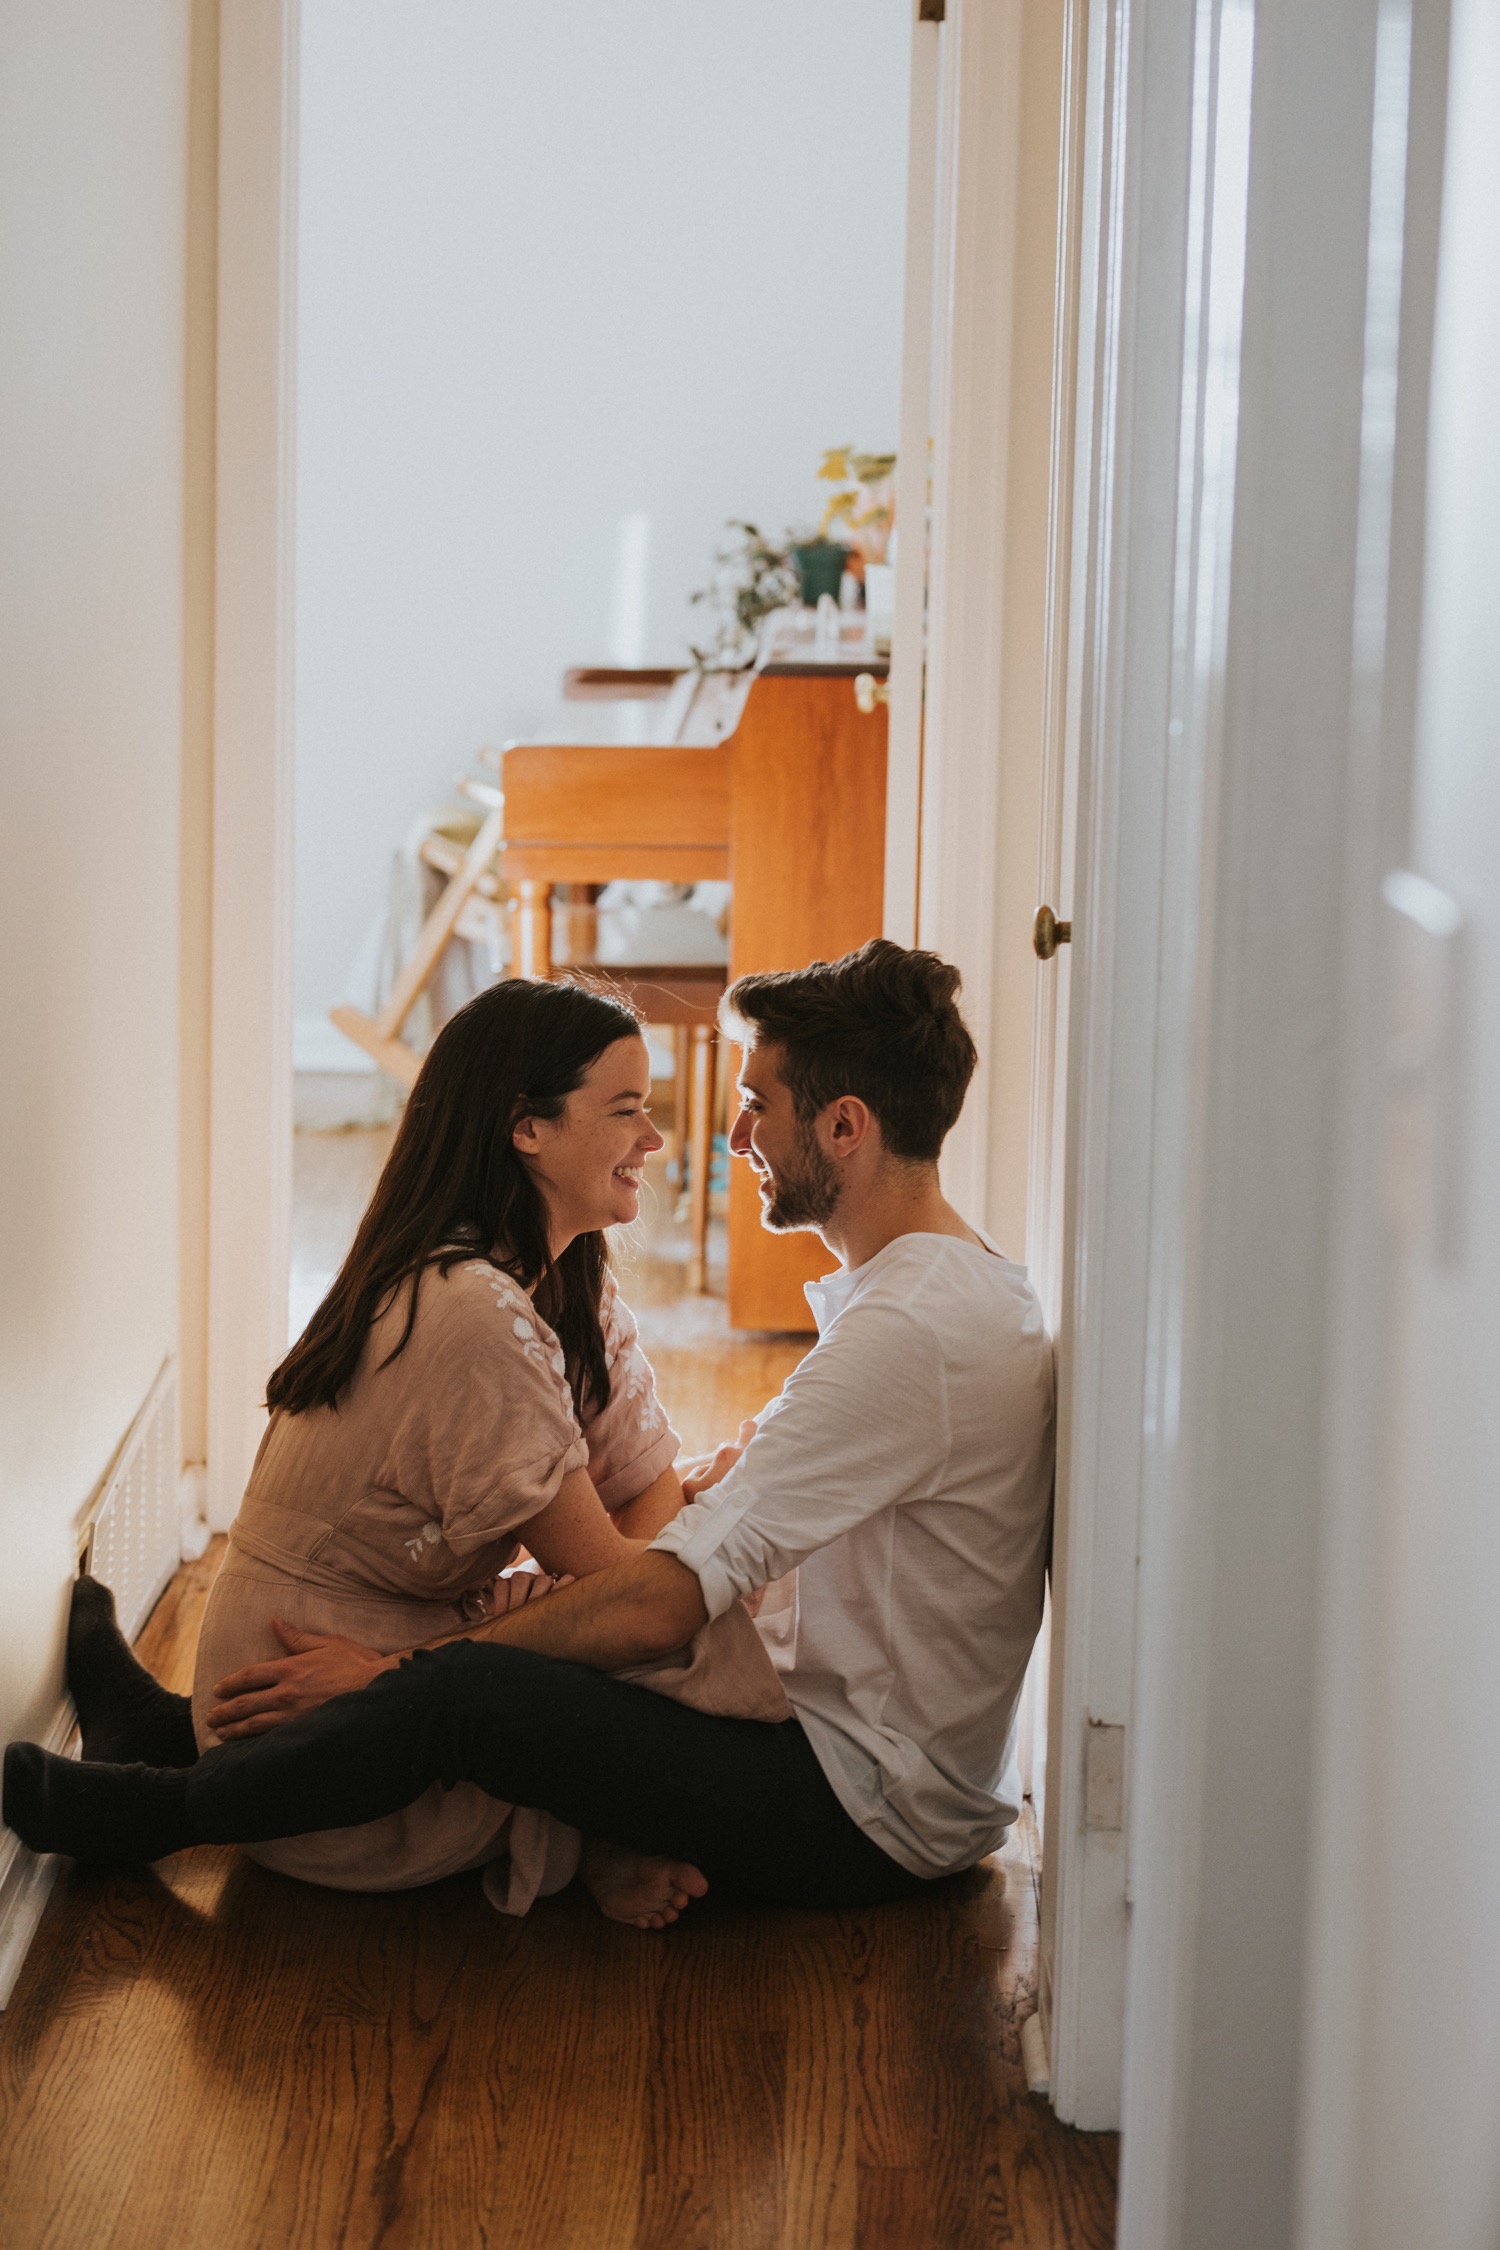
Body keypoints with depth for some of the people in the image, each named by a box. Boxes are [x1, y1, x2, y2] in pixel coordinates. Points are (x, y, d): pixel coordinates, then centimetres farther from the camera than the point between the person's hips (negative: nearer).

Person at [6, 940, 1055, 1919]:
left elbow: (666, 1599, -26)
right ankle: (205, 1730, 24)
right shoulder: (955, 1280, 11)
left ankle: (152, 1811, 1)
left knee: (468, 1689, -20)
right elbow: (745, 1478, 20)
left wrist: (400, 1670, -19)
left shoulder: (908, 1330, -24)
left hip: (868, 1818, -10)